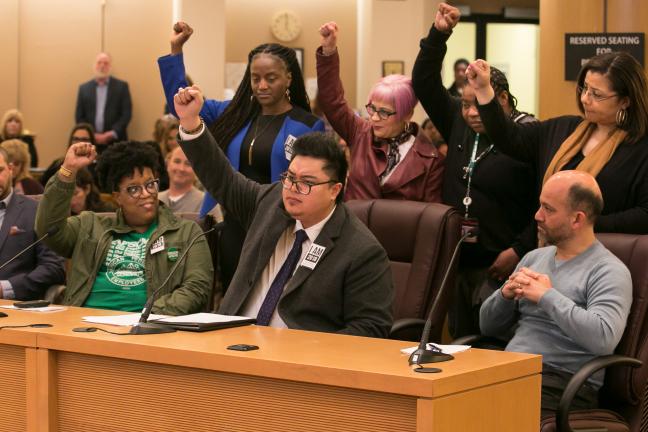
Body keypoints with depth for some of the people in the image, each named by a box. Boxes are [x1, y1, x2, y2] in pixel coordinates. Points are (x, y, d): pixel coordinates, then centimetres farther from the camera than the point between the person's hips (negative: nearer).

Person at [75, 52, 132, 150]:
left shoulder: (121, 86, 6)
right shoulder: (84, 88, 12)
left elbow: (126, 114, 0)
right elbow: (79, 116, 9)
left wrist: (111, 134, -11)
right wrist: (92, 135, -5)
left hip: (115, 142, -1)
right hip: (90, 142, 1)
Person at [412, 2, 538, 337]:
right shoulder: (458, 123, 9)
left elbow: (545, 203, -13)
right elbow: (424, 83, 9)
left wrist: (520, 250, -14)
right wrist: (438, 34, 0)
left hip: (499, 263, -6)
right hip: (456, 259, 6)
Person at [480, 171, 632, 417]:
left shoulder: (609, 272, -2)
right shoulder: (534, 258, 21)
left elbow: (603, 338, -21)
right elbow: (488, 327, 24)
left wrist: (548, 297, -13)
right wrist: (505, 295, 2)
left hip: (563, 382, -6)